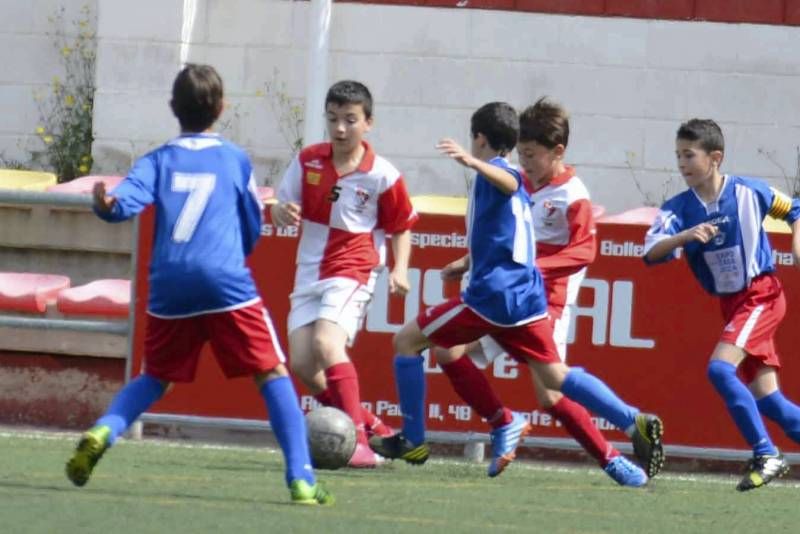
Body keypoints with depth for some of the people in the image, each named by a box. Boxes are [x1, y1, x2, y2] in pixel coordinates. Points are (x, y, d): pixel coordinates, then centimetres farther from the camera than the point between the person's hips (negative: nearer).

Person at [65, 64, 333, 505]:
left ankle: (101, 433, -5)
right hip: (226, 282, -2)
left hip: (169, 284, 2)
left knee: (155, 378, 21)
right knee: (272, 373, 3)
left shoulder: (158, 161, 12)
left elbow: (127, 200, -9)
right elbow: (253, 230, 19)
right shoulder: (235, 159, 13)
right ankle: (301, 480, -8)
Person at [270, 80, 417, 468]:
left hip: (353, 272, -5)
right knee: (301, 363, -4)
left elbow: (402, 227, 4)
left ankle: (359, 440, -27)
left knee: (327, 342, -27)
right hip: (310, 272, 5)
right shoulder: (307, 161, 0)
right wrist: (283, 213, -17)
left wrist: (400, 269, -9)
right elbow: (281, 210, 7)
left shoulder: (381, 175, -8)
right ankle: (365, 424, 16)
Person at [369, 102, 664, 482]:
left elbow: (510, 182, -33)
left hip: (491, 294, -9)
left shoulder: (492, 170, -6)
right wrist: (468, 262, 53)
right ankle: (635, 423, -5)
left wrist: (473, 163, -52)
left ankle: (412, 440, 2)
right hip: (526, 297, 9)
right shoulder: (518, 191, 23)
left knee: (407, 340, 3)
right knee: (554, 376, 9)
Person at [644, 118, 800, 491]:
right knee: (765, 399, 1)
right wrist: (685, 236, -35)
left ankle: (766, 456, -18)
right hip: (731, 304, 5)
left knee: (720, 368, -23)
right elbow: (652, 253, -19)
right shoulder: (678, 209, -4)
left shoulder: (749, 192, -10)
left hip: (762, 295, -5)